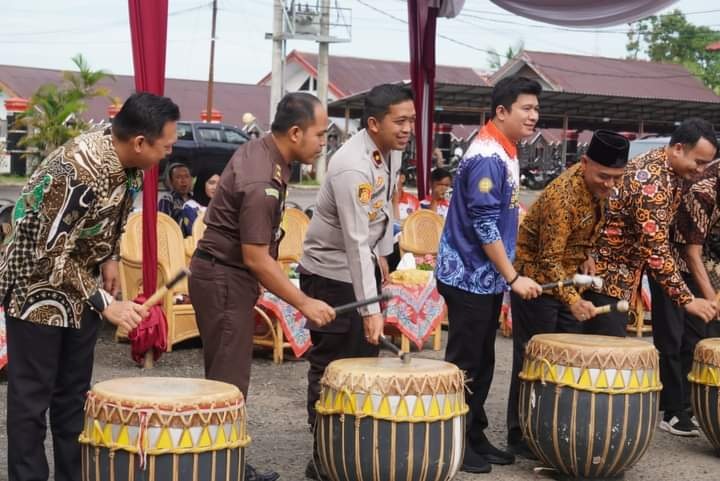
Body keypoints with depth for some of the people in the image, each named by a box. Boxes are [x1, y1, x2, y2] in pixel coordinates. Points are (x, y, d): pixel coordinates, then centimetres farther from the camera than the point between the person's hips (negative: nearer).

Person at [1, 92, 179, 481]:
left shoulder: (125, 158, -8)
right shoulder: (78, 172, -33)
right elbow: (51, 255, -29)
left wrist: (110, 258, 2)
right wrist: (105, 303, -28)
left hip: (80, 283, 8)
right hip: (38, 284, -8)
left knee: (74, 391, 13)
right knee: (32, 395, -1)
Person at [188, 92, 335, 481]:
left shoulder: (259, 149, 5)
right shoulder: (261, 183, -25)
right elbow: (256, 258, -24)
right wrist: (304, 303, -18)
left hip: (224, 274, 10)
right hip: (223, 279, -10)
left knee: (228, 377, 16)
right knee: (229, 383, -6)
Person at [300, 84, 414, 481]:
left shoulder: (392, 150, -1)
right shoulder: (352, 167, -29)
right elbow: (356, 243, -32)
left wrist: (383, 253, 15)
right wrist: (371, 309, -34)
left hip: (364, 265, 9)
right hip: (331, 274, -9)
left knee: (365, 359, 13)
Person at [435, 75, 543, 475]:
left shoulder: (504, 153, 11)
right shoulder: (487, 159, -20)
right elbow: (484, 227, -23)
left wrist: (506, 275, 21)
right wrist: (514, 278, -20)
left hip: (487, 277, 10)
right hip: (470, 277, -10)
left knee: (482, 363, 14)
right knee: (464, 364, -1)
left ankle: (474, 437, 24)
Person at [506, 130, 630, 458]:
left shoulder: (596, 183, -4)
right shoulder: (562, 196, -29)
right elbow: (549, 259, -30)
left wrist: (583, 259, 8)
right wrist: (573, 300, -40)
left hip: (567, 276, 8)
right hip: (536, 278, -8)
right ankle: (521, 435, 6)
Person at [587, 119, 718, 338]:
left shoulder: (669, 172, 7)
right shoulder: (652, 180, -24)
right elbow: (655, 249, -28)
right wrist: (686, 299, -26)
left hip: (621, 278, 10)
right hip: (605, 276, -10)